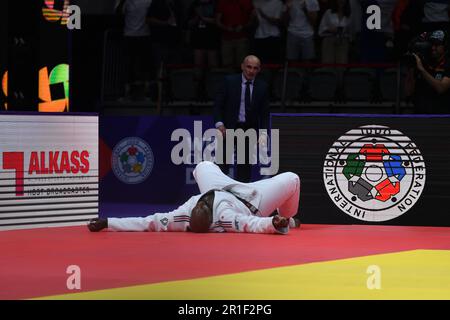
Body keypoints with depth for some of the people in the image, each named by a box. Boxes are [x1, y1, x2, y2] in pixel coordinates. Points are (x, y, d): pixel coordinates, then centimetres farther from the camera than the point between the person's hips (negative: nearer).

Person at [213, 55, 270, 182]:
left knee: (245, 167, 3)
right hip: (229, 128, -2)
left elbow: (264, 113, 7)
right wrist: (219, 124, -14)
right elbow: (218, 105, 0)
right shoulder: (229, 81, -1)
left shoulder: (262, 86, 5)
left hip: (249, 129, 2)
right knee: (223, 164, -6)